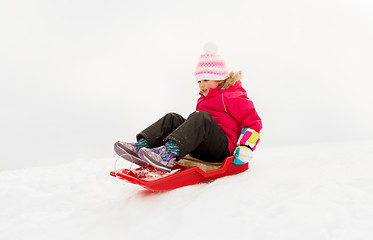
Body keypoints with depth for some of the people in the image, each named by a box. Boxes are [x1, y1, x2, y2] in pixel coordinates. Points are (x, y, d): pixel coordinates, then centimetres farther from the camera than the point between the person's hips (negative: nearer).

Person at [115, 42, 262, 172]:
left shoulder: (233, 97, -1)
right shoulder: (204, 99, 25)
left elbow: (254, 122, -7)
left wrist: (245, 147, -18)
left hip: (223, 149, -7)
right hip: (200, 149, 8)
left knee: (201, 116, -32)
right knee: (173, 119, -5)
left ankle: (169, 153, -52)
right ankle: (141, 146, -25)